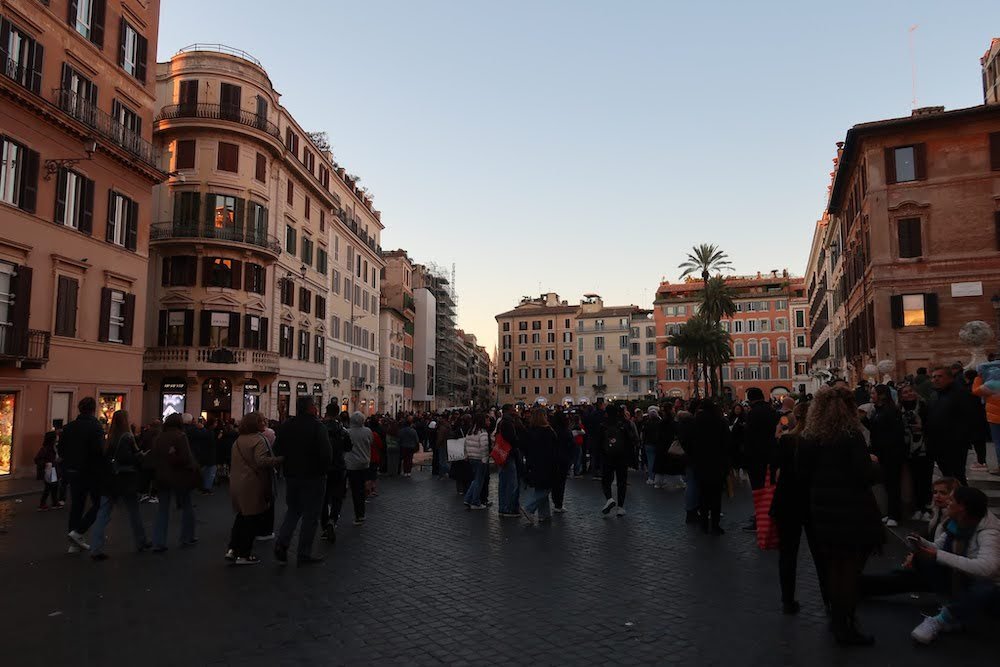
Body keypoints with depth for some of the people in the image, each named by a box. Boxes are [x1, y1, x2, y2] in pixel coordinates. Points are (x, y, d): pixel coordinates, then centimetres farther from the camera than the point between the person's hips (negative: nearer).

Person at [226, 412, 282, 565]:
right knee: (253, 518, 3)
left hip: (236, 484, 8)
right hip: (253, 485, -8)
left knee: (242, 516, 20)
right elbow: (261, 461, -29)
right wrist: (281, 459, -29)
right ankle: (243, 554, 9)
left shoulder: (238, 441, 12)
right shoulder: (258, 439, -16)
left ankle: (232, 549, 17)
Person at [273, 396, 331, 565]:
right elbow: (326, 453, -21)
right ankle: (304, 554, 12)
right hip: (313, 477, -5)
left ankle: (281, 542, 5)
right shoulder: (317, 427, -16)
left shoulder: (285, 426, 2)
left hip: (291, 476, 5)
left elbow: (277, 451, 6)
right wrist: (323, 470, -3)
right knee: (310, 515, 6)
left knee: (292, 510, 22)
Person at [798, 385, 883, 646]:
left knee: (833, 568, 17)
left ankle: (837, 619, 30)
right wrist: (871, 463, 2)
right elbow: (866, 477, -18)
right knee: (850, 570, 6)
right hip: (852, 512, -5)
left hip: (823, 512, 5)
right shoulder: (851, 436, -15)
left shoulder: (808, 439, 0)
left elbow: (804, 477, 4)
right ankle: (846, 628, 13)